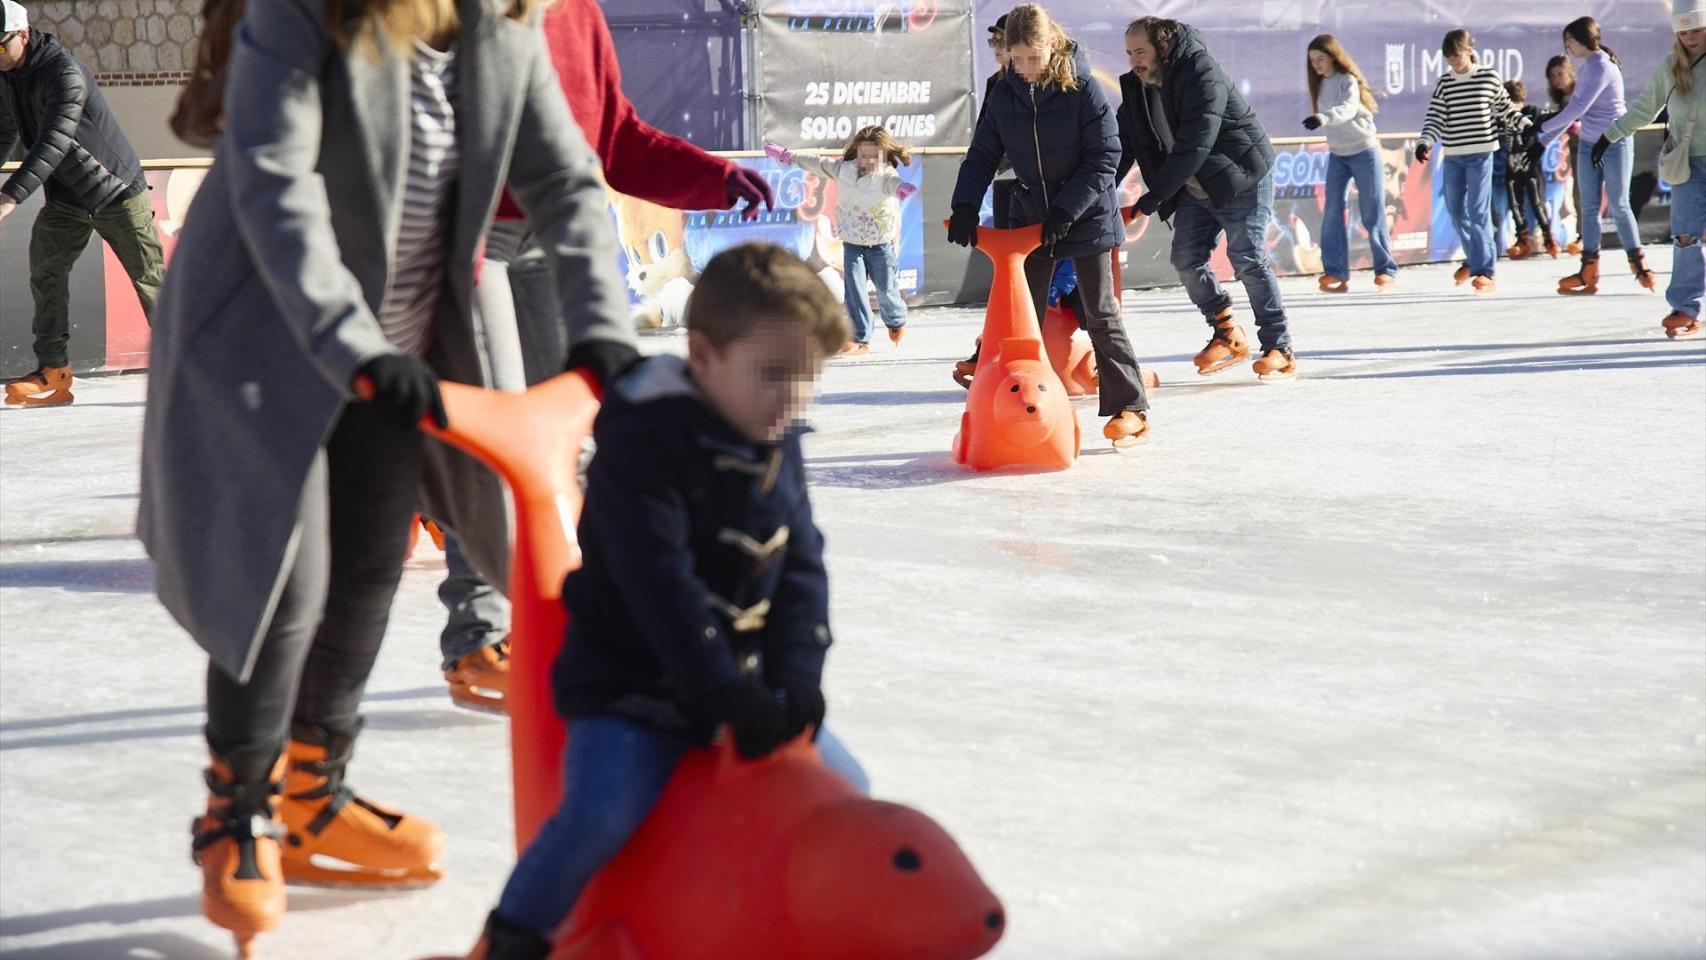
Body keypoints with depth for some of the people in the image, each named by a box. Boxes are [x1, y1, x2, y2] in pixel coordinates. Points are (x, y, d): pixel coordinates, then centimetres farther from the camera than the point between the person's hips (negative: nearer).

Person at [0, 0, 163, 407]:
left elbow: (53, 141, -37)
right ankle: (53, 374, -4)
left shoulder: (65, 73, -26)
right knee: (45, 273, -6)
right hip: (65, 198, 7)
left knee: (149, 276, -2)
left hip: (116, 190, -7)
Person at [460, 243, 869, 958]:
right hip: (632, 684, -7)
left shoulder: (779, 445, 3)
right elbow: (661, 584, -25)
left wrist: (795, 679, -12)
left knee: (844, 789, 6)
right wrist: (723, 694, -27)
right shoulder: (642, 441, -20)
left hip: (739, 679, 7)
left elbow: (803, 568, 2)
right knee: (602, 811, -27)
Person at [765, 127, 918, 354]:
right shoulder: (844, 169, -3)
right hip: (852, 244, 3)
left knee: (886, 289, 8)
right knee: (853, 289, -5)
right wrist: (787, 156, 15)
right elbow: (817, 164, 9)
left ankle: (896, 321, 40)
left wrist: (902, 188, -68)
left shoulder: (886, 176, -19)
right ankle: (860, 339, -1)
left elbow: (893, 182, -43)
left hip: (881, 244, -3)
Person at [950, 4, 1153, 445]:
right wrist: (965, 205, -13)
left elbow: (1105, 157, -16)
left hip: (1086, 216, -4)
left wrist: (1066, 210, -24)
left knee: (1101, 313, 1)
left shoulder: (1082, 88, -15)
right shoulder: (1004, 95, -2)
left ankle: (1130, 409, 8)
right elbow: (982, 156, 4)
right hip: (1029, 219, 4)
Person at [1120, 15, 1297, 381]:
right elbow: (1123, 146, -2)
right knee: (1187, 258, -1)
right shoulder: (1137, 88, -1)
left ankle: (1279, 349, 2)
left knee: (1249, 261, -7)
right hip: (1195, 190, 7)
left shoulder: (1203, 76, -26)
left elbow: (1193, 148, -32)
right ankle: (1227, 335, 15)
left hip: (1242, 180, -7)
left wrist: (1150, 200, -33)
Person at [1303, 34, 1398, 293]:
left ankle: (1386, 270, 5)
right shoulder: (1320, 84, 6)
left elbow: (1348, 109, -35)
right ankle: (1335, 272, -5)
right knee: (1332, 213, -5)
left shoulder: (1348, 80, -16)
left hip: (1364, 152, -6)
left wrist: (1322, 118, -51)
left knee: (1372, 215, -3)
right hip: (1337, 155, 6)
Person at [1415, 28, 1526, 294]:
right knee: (1456, 211, 11)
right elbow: (1435, 117, -3)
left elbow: (1505, 108, 10)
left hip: (1480, 154, -4)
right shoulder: (1444, 82, 5)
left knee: (1478, 212, -12)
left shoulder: (1489, 78, -2)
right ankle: (1475, 259, 33)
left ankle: (1486, 271, -12)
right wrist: (1425, 142, -17)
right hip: (1452, 155, 4)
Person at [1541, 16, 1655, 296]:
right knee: (1589, 208, 5)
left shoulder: (1602, 66, -16)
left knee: (1619, 206, -4)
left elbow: (1578, 108, -22)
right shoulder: (1584, 66, 12)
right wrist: (1544, 141, 14)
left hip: (1615, 143, -8)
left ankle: (1639, 266, 7)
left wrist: (1543, 128, -16)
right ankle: (1589, 274, 6)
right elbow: (1573, 108, 16)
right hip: (1589, 144, 8)